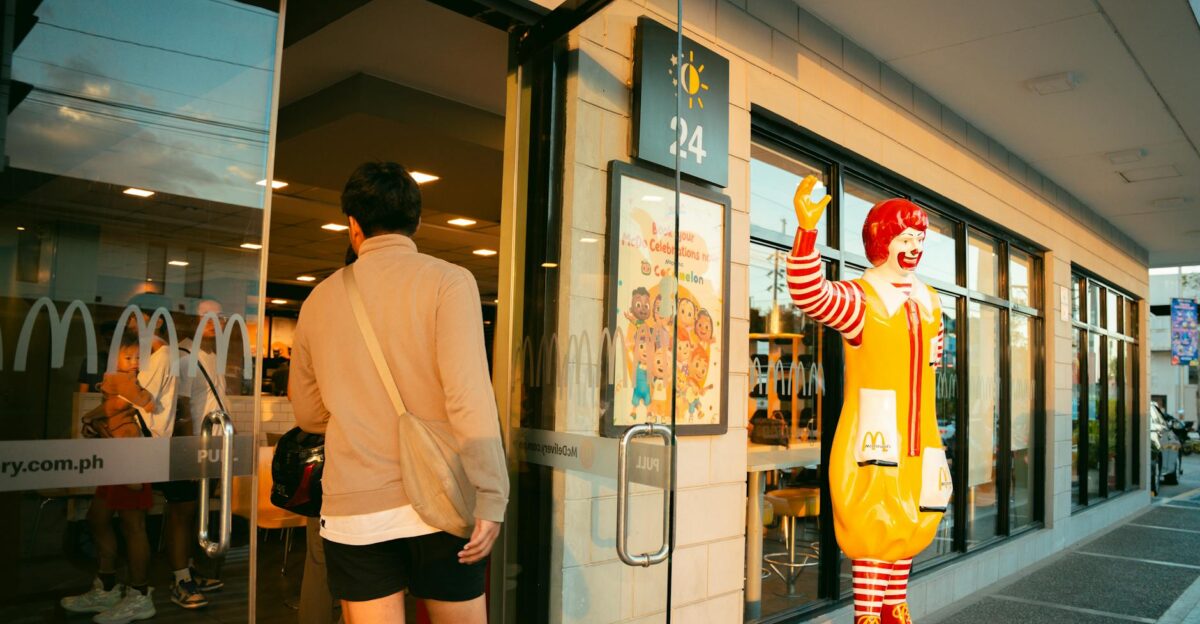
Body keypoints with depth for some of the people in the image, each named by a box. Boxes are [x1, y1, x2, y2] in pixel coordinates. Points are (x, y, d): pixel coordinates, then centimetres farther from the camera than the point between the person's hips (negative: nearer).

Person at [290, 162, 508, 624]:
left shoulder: (319, 299, 7)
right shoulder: (447, 280, -5)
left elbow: (308, 415, 16)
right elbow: (468, 392, -16)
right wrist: (490, 498, -14)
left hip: (353, 512, 3)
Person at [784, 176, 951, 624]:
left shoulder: (927, 300, 12)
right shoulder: (859, 296, -13)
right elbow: (810, 294, -35)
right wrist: (807, 230, -48)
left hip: (916, 441, 8)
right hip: (873, 440, -8)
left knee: (905, 530, 15)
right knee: (873, 530, -2)